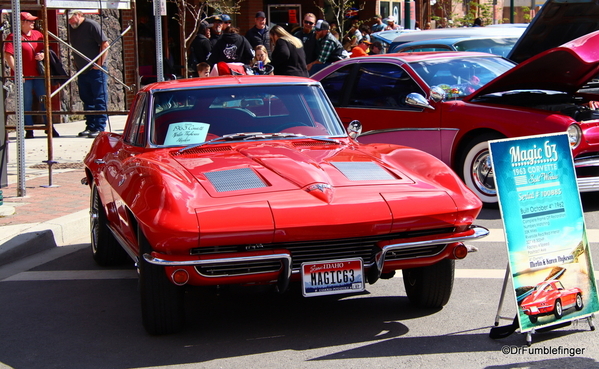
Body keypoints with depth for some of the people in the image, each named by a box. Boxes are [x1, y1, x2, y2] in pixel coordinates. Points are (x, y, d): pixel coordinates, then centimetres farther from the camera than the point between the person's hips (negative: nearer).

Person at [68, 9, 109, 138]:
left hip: (95, 70, -7)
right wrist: (76, 65, 12)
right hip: (82, 71, 8)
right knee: (87, 100, 11)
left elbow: (105, 44, -13)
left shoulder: (91, 25, -10)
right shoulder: (72, 29, 11)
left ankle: (99, 128, -3)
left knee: (100, 100, -4)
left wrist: (99, 64, -15)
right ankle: (90, 127, 18)